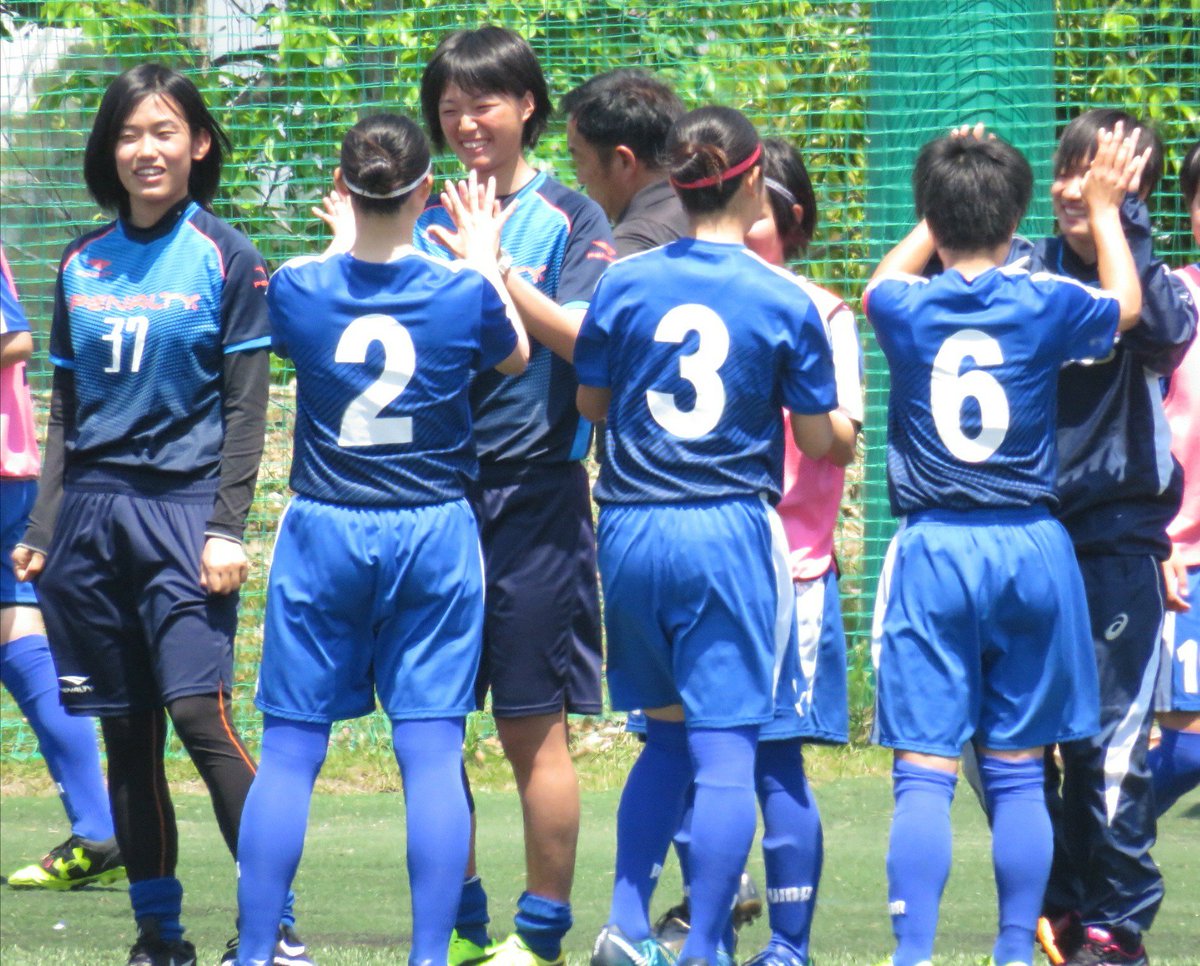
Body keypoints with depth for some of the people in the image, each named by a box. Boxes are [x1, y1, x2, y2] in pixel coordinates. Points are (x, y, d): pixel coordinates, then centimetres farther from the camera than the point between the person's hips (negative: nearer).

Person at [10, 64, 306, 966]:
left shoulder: (224, 257, 0)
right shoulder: (83, 263, 13)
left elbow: (246, 408, -2)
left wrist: (228, 527, -11)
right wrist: (40, 528, 11)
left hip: (181, 510, -5)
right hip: (90, 511, 5)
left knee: (200, 716, -15)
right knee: (125, 733, 5)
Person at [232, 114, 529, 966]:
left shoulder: (299, 289, -7)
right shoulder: (463, 292, -9)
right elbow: (515, 357, 12)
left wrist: (346, 237, 29)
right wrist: (486, 260, 26)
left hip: (324, 536, 1)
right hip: (434, 536, -1)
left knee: (290, 752, 5)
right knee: (432, 752, 0)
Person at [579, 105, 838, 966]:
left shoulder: (626, 283, 1)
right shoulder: (786, 302, -6)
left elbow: (590, 402, 12)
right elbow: (818, 441, 0)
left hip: (632, 531, 4)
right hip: (731, 535, -4)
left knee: (669, 735, 19)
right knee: (727, 748, -1)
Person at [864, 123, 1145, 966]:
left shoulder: (907, 309, -2)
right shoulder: (1045, 305, -4)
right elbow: (1127, 304, 20)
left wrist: (941, 213, 35)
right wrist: (1104, 211, 33)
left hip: (934, 552, -1)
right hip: (1031, 549, 1)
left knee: (924, 771, -4)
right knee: (1017, 772, 8)